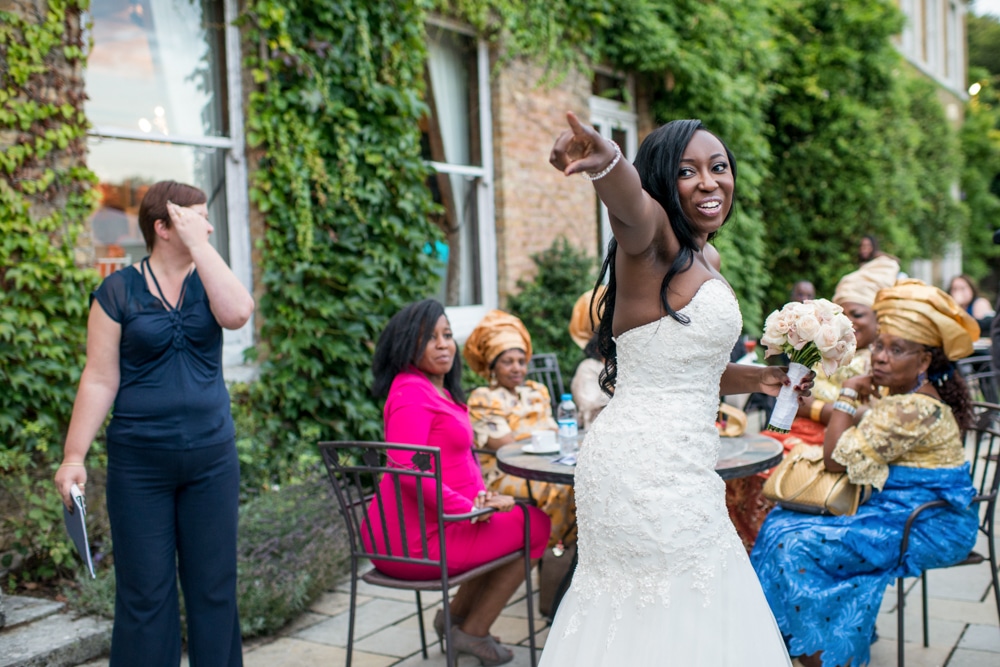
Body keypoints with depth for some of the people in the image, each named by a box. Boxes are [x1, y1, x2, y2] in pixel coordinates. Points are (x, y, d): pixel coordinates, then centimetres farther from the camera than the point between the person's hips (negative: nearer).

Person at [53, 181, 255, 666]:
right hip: (140, 462, -3)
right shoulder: (119, 291, -2)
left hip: (211, 457, 3)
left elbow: (237, 313, -18)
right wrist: (74, 456, -8)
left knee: (214, 587, 10)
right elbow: (99, 380, -4)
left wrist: (198, 245, -13)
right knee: (145, 593, 5)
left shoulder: (208, 281, 6)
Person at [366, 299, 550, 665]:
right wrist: (469, 509, -20)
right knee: (536, 525, 3)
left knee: (516, 515, 25)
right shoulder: (411, 393, -18)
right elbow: (407, 467, -29)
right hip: (415, 541, -10)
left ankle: (456, 615, 25)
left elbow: (452, 459, 19)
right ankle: (472, 631, 13)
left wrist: (479, 497, 1)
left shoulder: (437, 388, 14)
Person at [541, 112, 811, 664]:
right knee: (667, 621, 1)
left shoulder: (706, 260, 17)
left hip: (679, 468, 9)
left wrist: (753, 379, 22)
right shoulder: (653, 239, -10)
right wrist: (605, 162, -57)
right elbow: (629, 206, -37)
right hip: (647, 468, -9)